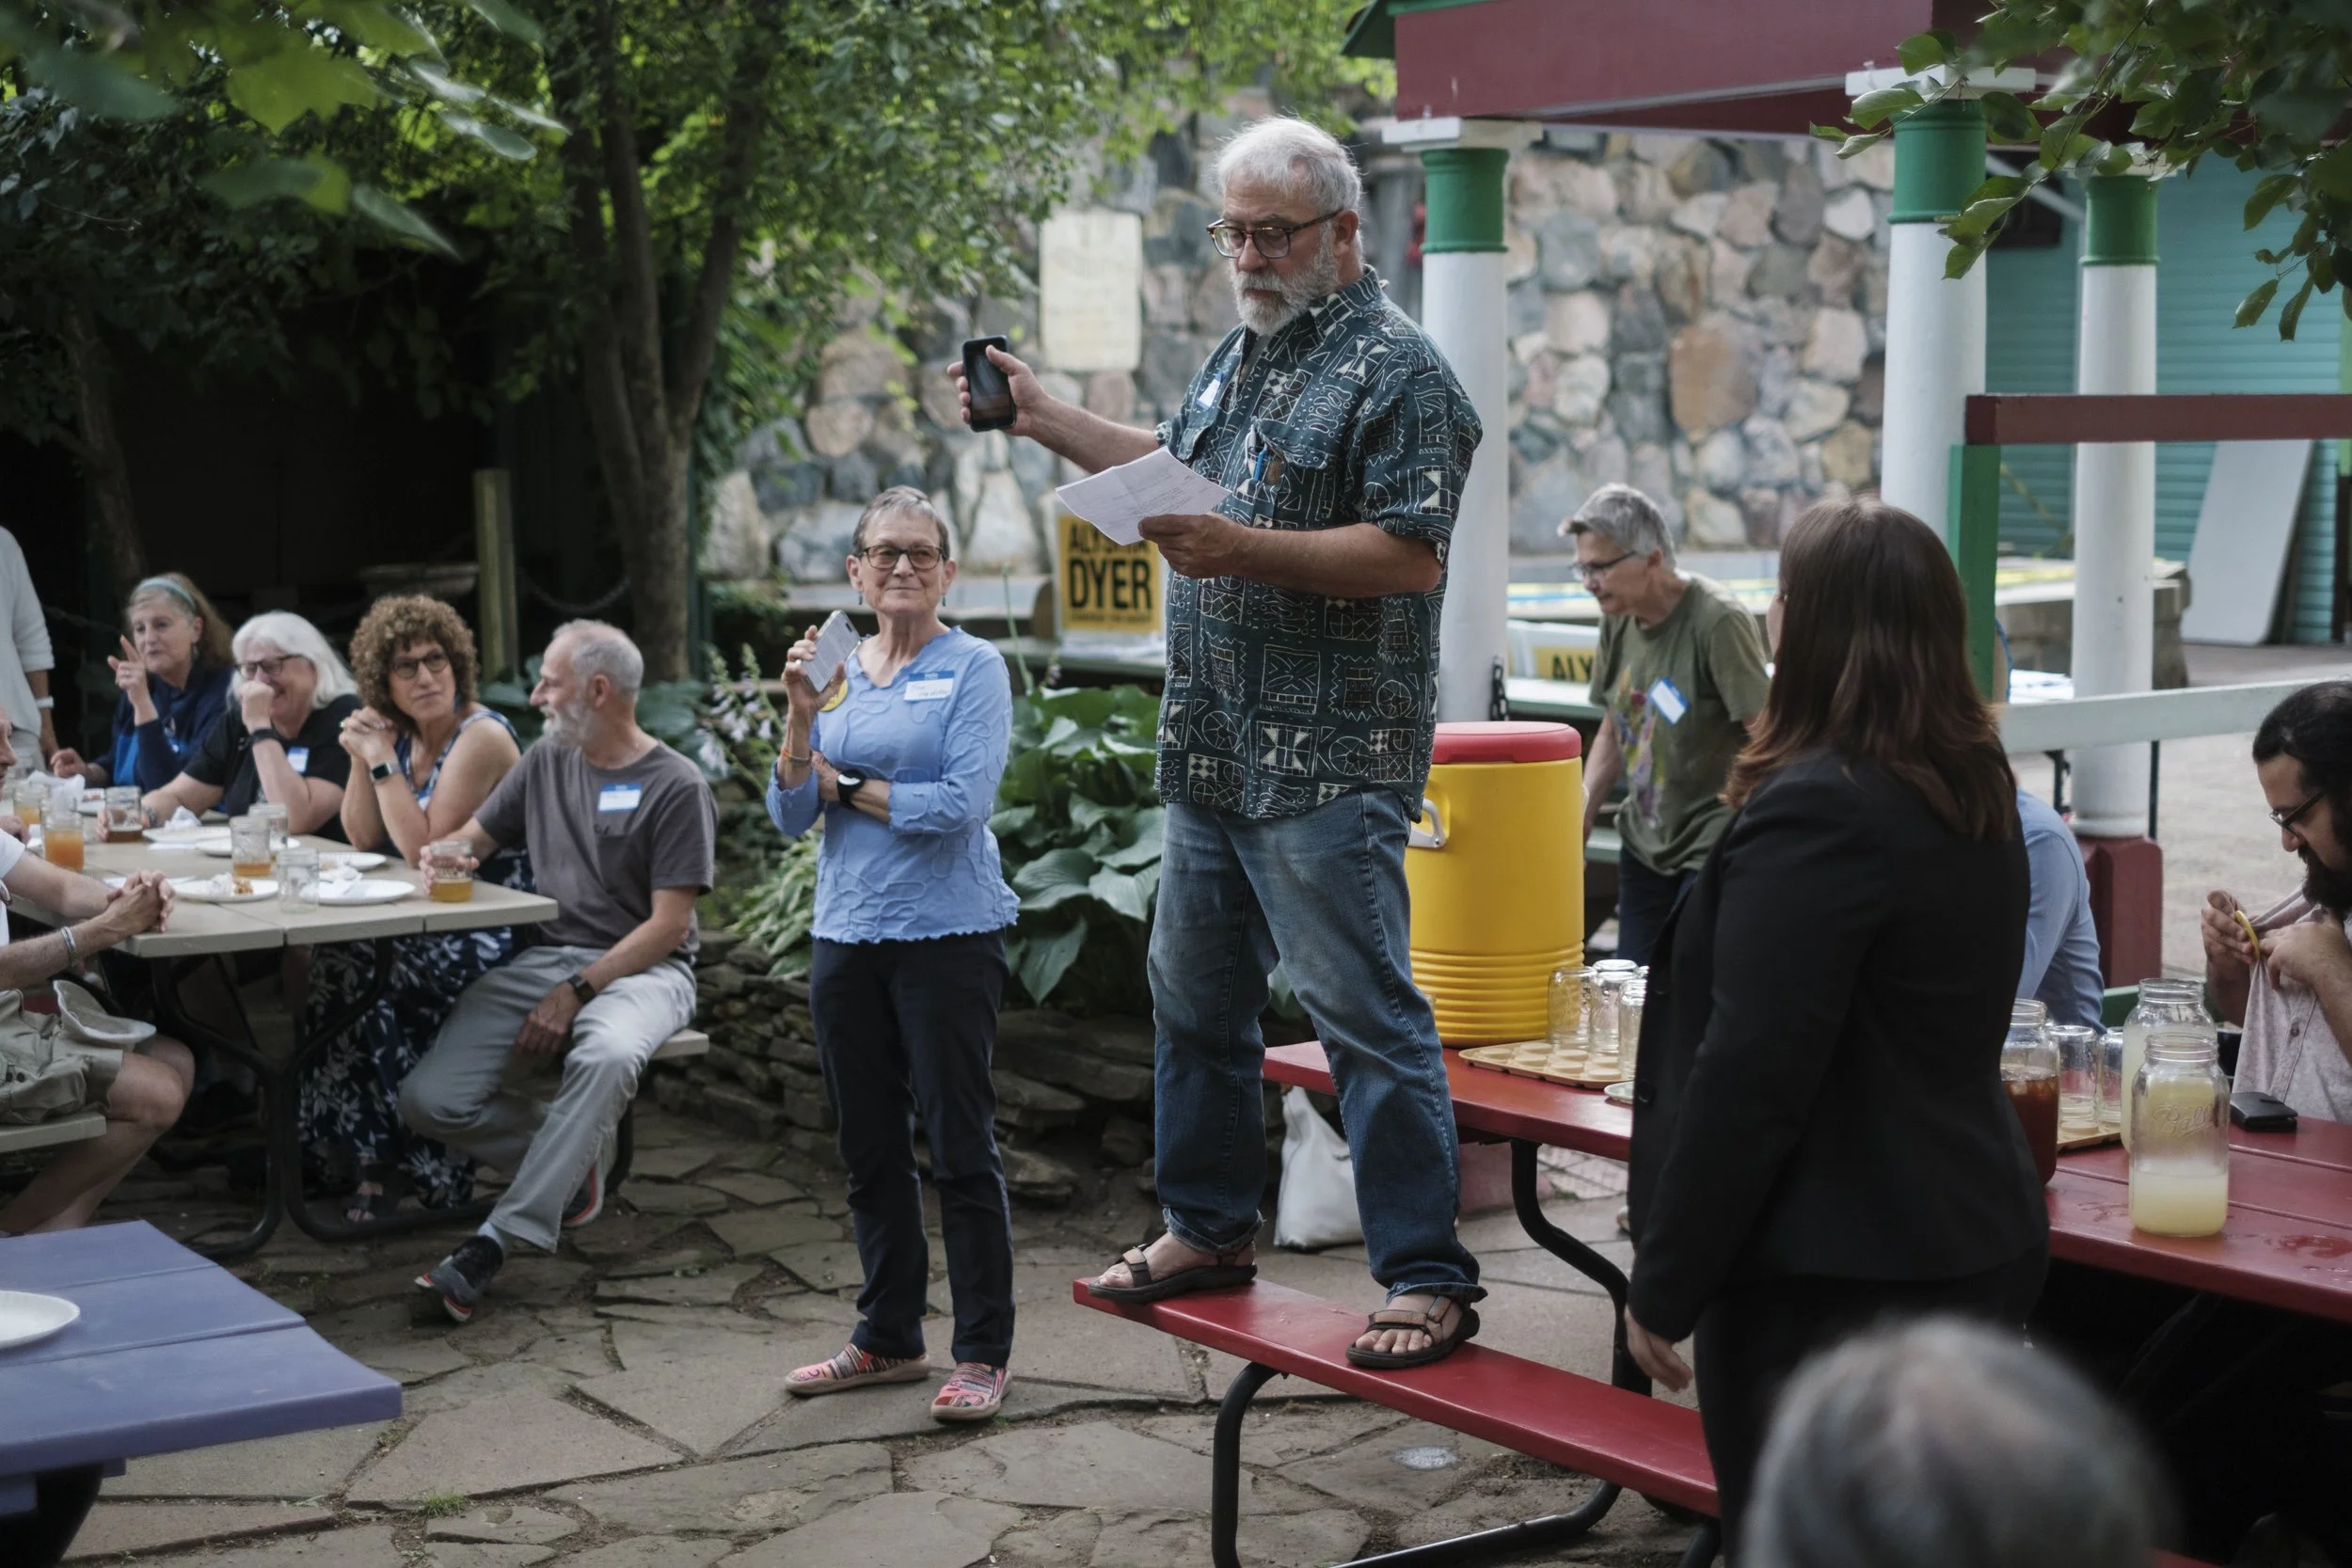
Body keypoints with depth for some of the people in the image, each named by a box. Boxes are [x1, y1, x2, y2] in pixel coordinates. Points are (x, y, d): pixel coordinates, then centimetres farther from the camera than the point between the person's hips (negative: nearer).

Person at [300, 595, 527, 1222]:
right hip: (426, 925, 7)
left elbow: (424, 849, -19)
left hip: (489, 932, -7)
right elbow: (363, 840, 11)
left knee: (354, 974, -27)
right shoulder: (402, 735, 11)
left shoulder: (481, 737, -14)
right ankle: (373, 1162, -13)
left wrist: (384, 761, -16)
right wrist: (363, 761, -2)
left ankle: (382, 1167, -13)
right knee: (336, 963, -21)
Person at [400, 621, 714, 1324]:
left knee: (607, 1057, -41)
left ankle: (493, 1243, -38)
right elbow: (467, 842, 21)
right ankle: (575, 1163, 6)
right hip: (545, 956, 6)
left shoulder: (676, 786, -5)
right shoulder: (547, 760, 15)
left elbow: (669, 926, -10)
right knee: (429, 1098, -16)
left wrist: (576, 993, -18)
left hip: (639, 969, -6)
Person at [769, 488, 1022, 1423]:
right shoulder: (838, 674, 10)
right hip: (846, 935, 6)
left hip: (947, 935, -6)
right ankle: (888, 1337, 25)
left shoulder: (973, 669, -4)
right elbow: (790, 817, 5)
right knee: (870, 1149, 13)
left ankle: (984, 1353, 6)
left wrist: (848, 788, -6)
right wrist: (801, 718, -11)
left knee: (959, 1146, -2)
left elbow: (964, 802, -16)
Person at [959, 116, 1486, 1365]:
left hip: (1327, 767, -9)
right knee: (1195, 997, 17)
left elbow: (1412, 556, -20)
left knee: (1364, 1015, -8)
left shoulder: (1395, 370, -10)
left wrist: (1245, 550, -25)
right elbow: (1177, 467, 34)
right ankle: (1209, 1227, 31)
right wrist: (1045, 420, 28)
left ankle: (1428, 1277, -1)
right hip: (1210, 750, 9)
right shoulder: (1241, 354, 18)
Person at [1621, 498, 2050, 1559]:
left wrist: (1663, 1283, -13)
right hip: (1977, 1242, 9)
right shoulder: (1977, 794, 8)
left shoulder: (1813, 812, -20)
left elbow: (1747, 1079, -21)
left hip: (1833, 1273, -9)